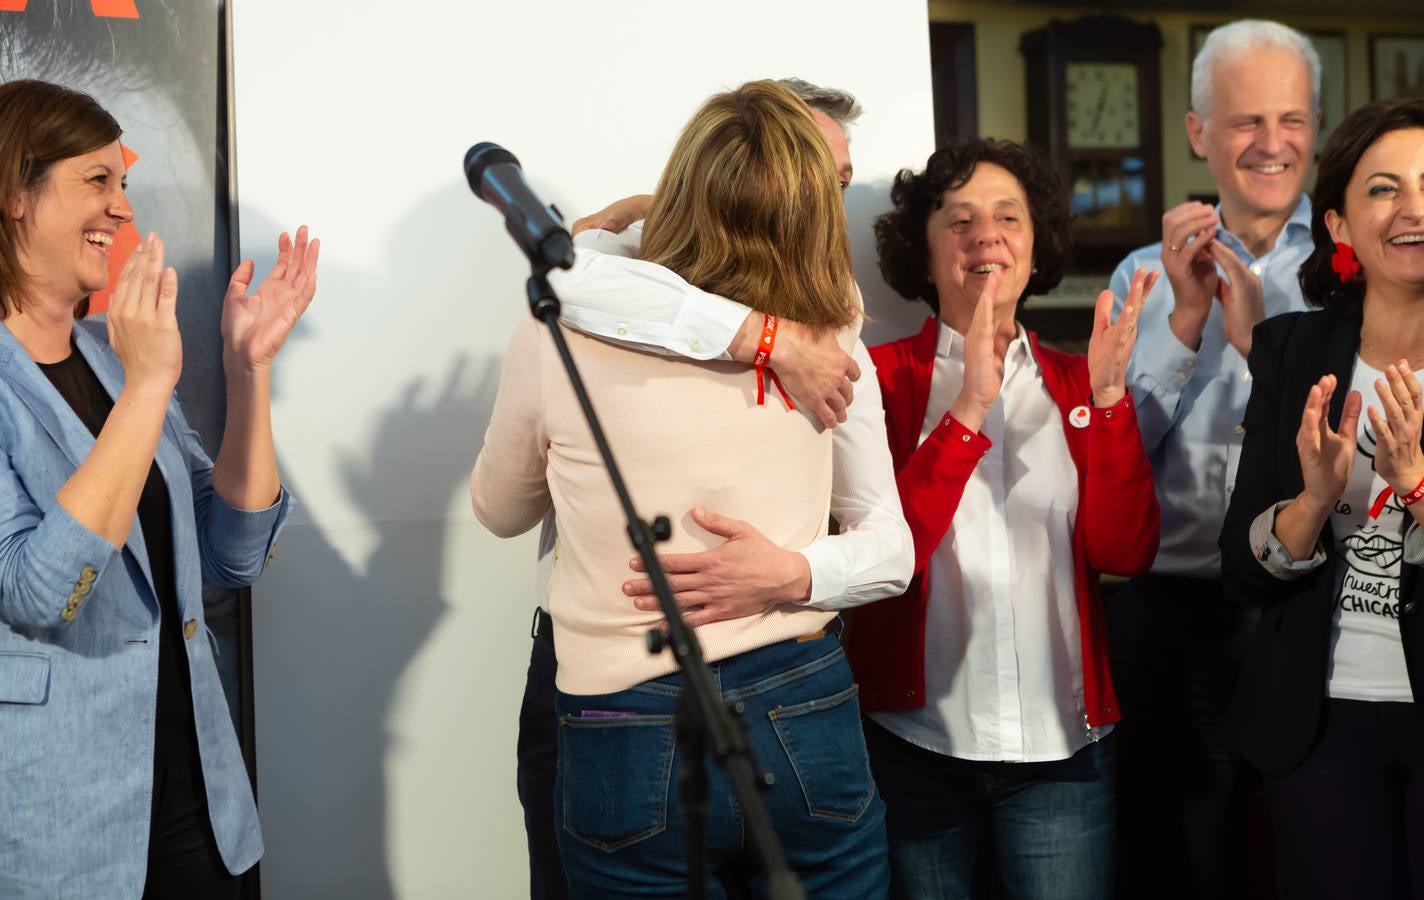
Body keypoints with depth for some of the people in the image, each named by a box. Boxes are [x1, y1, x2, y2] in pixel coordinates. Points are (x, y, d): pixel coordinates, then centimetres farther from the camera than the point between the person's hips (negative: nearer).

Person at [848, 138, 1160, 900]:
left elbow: (1124, 552, -3)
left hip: (1062, 747, 2)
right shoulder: (881, 376, -3)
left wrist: (1108, 396, -13)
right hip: (914, 742, -2)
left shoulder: (1075, 382, 7)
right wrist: (969, 406, -22)